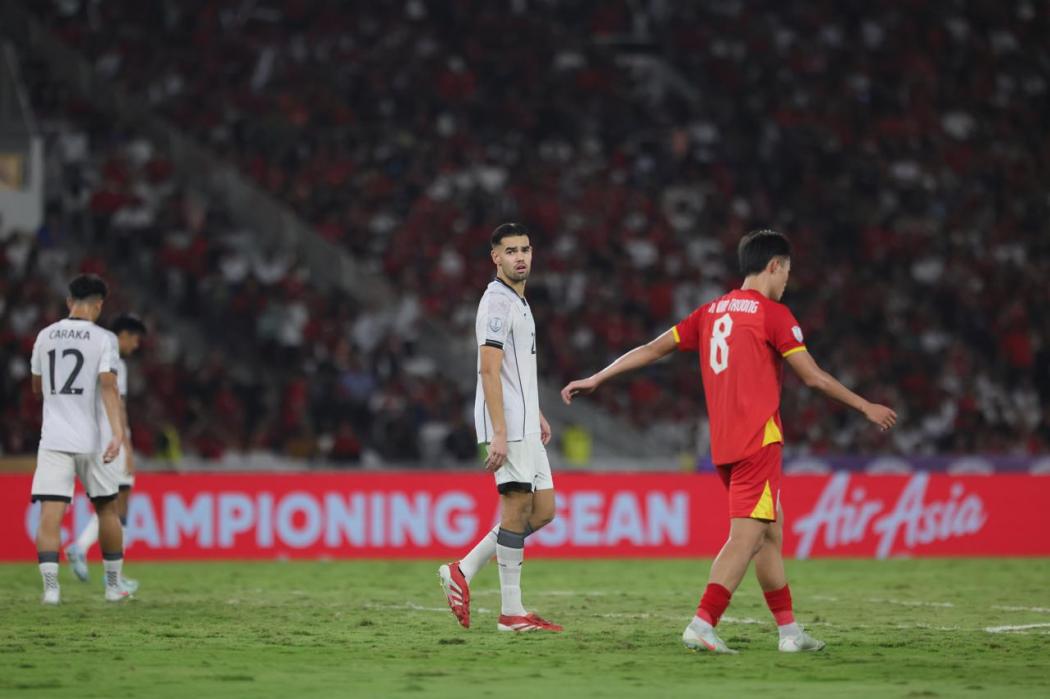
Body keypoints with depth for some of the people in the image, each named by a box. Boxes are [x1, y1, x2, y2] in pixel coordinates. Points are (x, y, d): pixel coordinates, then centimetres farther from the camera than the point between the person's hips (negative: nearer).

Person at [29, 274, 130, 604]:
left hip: (53, 438, 1)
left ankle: (50, 586, -22)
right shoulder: (103, 339, -3)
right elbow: (108, 386, -16)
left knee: (50, 515, -6)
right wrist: (118, 432, -23)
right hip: (91, 440, -1)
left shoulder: (45, 336, 7)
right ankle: (113, 585, 22)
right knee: (107, 508, 15)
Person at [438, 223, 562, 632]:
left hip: (524, 427, 10)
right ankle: (511, 612, -4)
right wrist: (498, 434, -25)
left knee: (543, 510, 7)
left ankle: (463, 570, 11)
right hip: (507, 427, -10)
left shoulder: (517, 302, 19)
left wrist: (536, 414, 26)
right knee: (518, 508, -7)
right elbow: (489, 371, -19)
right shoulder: (497, 302, -12)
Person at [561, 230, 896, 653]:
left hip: (723, 444, 8)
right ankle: (701, 626, -22)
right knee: (746, 537, -12)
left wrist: (596, 379, 19)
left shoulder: (712, 312, 14)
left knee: (772, 534, 15)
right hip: (758, 441, -8)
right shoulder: (773, 314, -6)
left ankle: (789, 631, 17)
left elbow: (653, 349, 14)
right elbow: (813, 378, -7)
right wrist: (866, 407, 4)